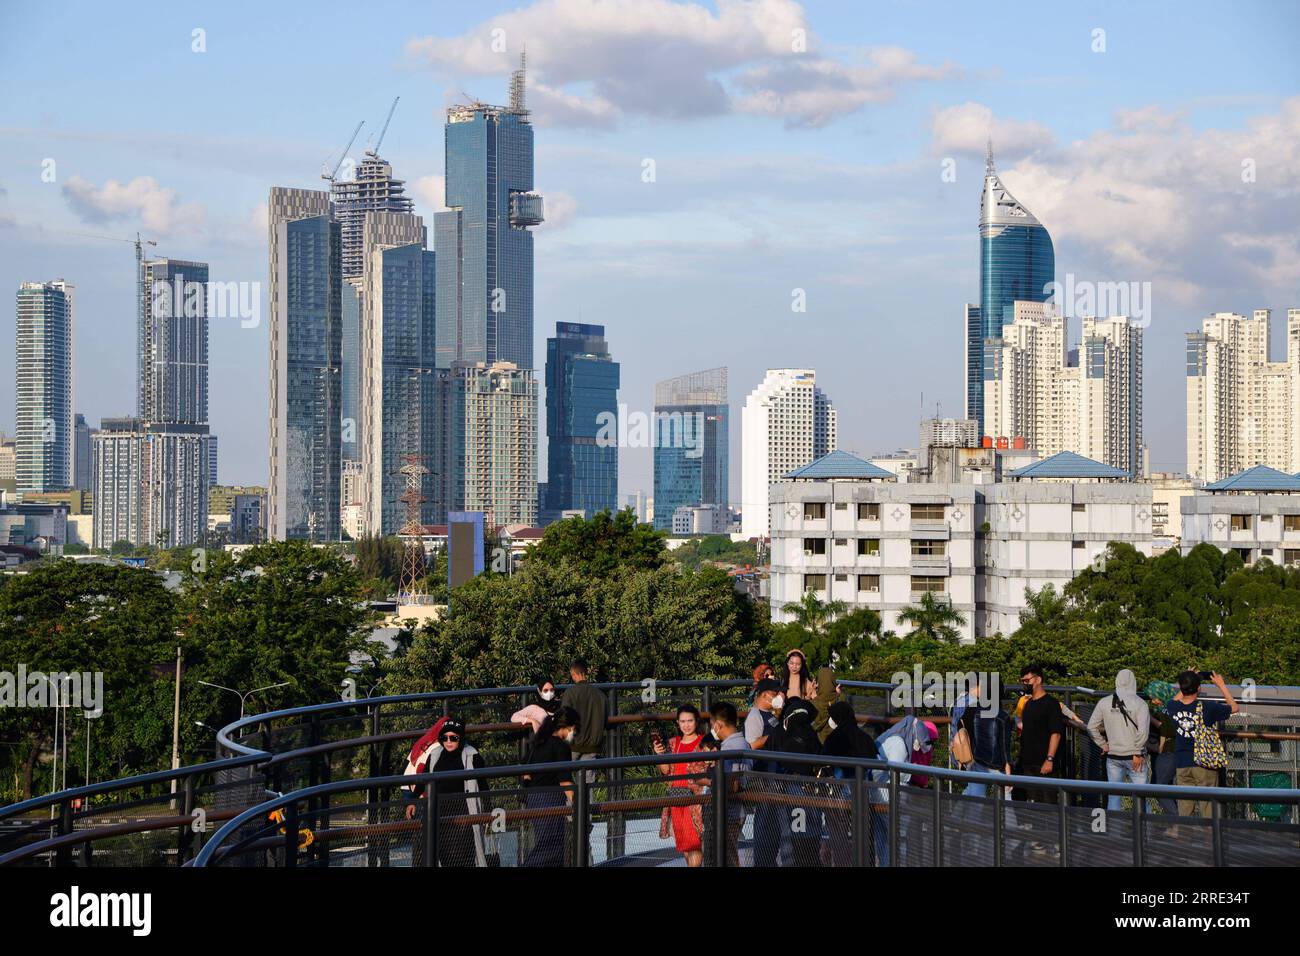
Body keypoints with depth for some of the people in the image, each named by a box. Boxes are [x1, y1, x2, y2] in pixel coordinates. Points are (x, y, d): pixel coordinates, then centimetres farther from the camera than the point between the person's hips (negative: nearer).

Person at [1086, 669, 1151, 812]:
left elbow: (1091, 727, 5)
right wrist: (1137, 753, -10)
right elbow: (1143, 731, -18)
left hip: (1113, 756, 3)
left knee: (1114, 795, 9)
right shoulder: (1139, 703, -10)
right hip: (1134, 757, -3)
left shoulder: (1104, 702, 1)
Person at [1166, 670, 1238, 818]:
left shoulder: (1173, 708, -3)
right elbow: (1233, 707, 2)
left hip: (1182, 765, 3)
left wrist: (1186, 682, 24)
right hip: (1205, 765, -3)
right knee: (1208, 809, 2)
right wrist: (1221, 685, 12)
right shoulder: (1206, 708, -14)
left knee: (1184, 812, 7)